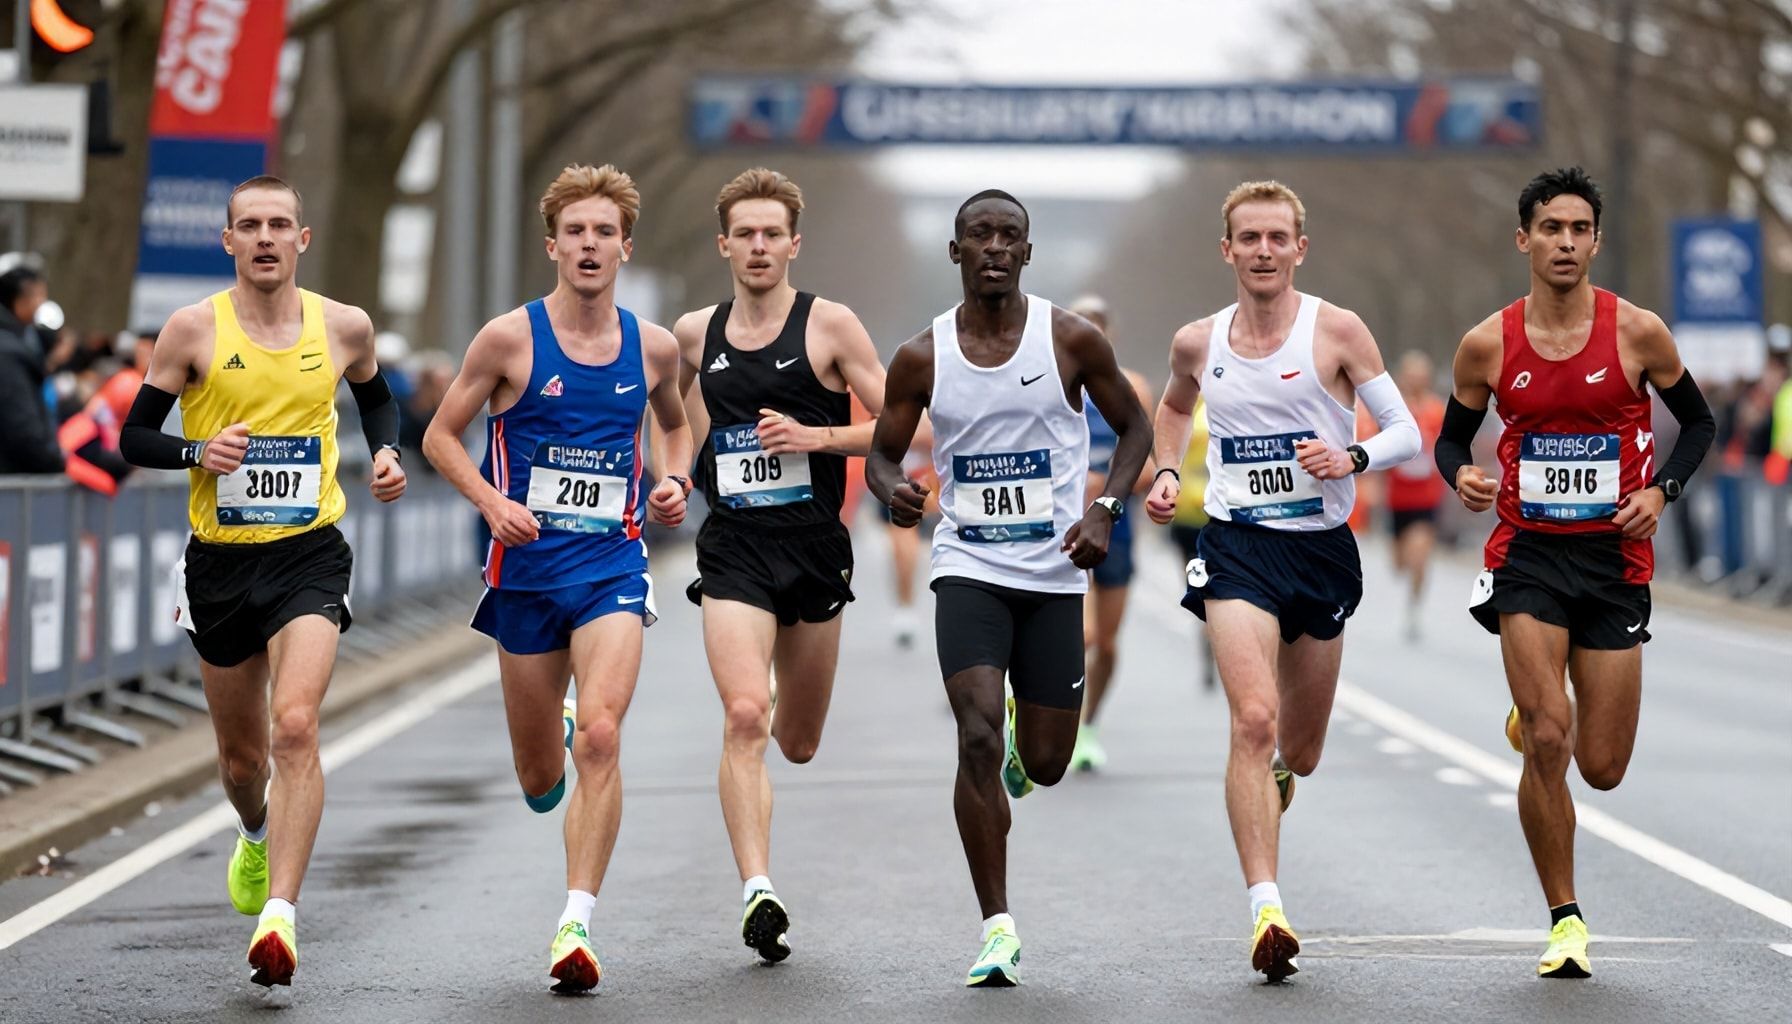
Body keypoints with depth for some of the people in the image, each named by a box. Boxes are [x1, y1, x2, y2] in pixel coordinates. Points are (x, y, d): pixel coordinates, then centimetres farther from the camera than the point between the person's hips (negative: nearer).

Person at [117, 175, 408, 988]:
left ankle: (280, 913, -26)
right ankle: (257, 837, 49)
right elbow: (134, 435, 0)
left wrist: (386, 451, 4)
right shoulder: (193, 329, -4)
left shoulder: (344, 327, 2)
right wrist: (199, 451, -18)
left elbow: (375, 397, 23)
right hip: (220, 560, 1)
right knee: (241, 752, 14)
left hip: (309, 555, -1)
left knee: (295, 725, -22)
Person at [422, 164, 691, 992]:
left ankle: (576, 924, -18)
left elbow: (675, 423, 25)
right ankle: (555, 732, 49)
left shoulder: (653, 347, 3)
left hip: (613, 565, 0)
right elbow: (440, 435, 2)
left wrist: (675, 481, 5)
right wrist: (493, 503, -14)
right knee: (540, 781, 9)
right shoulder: (511, 338, -5)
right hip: (526, 569, 0)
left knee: (600, 738, -21)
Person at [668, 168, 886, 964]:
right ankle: (757, 892, -23)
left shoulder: (830, 325, -4)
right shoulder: (695, 334, 6)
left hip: (815, 547, 0)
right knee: (743, 718, -20)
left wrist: (817, 435, -18)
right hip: (734, 548, 0)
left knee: (796, 743, 14)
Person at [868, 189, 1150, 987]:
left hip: (1055, 572, 1)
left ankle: (1026, 744, 48)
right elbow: (881, 453, 8)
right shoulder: (922, 358, -2)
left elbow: (1134, 426, 6)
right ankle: (998, 928, -10)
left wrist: (1105, 509, -10)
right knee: (978, 739, -17)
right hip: (968, 567, -1)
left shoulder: (1071, 339, -4)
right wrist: (892, 491, -16)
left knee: (1045, 764, 7)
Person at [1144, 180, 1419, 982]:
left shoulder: (1337, 331, -4)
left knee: (1298, 754, 13)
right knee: (1254, 720, -22)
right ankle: (1265, 909, -27)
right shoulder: (1197, 343, 4)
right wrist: (1166, 472, 10)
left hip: (1322, 551, 1)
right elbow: (1173, 406, 27)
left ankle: (1268, 785, 52)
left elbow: (1406, 433, -4)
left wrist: (1352, 458, -23)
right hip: (1237, 549, 0)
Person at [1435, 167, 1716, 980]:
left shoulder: (1638, 332, -4)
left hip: (1615, 558, 1)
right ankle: (1565, 919, 1)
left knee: (1602, 768, 4)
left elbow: (1698, 422, 8)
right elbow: (1452, 435, 12)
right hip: (1527, 554, -1)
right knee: (1546, 744, -14)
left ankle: (1533, 717, 41)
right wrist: (1460, 476, -11)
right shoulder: (1487, 345, -2)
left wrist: (1661, 490, -8)